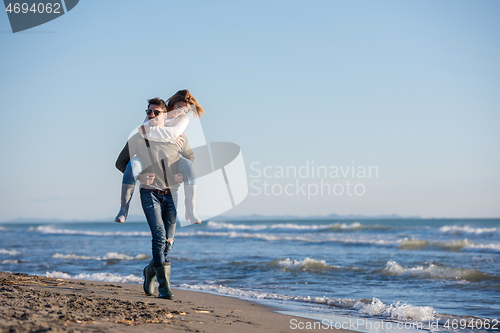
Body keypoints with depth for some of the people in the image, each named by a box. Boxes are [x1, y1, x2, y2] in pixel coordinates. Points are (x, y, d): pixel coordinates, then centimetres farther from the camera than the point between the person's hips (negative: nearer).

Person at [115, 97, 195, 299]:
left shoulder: (178, 138, 2)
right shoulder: (137, 139, -1)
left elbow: (191, 159, 18)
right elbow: (121, 162, 9)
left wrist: (184, 175, -1)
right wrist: (138, 176, -6)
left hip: (171, 194, 3)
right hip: (150, 193, -3)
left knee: (169, 241, 6)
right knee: (159, 235, -18)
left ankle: (150, 271, 34)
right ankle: (164, 286, -20)